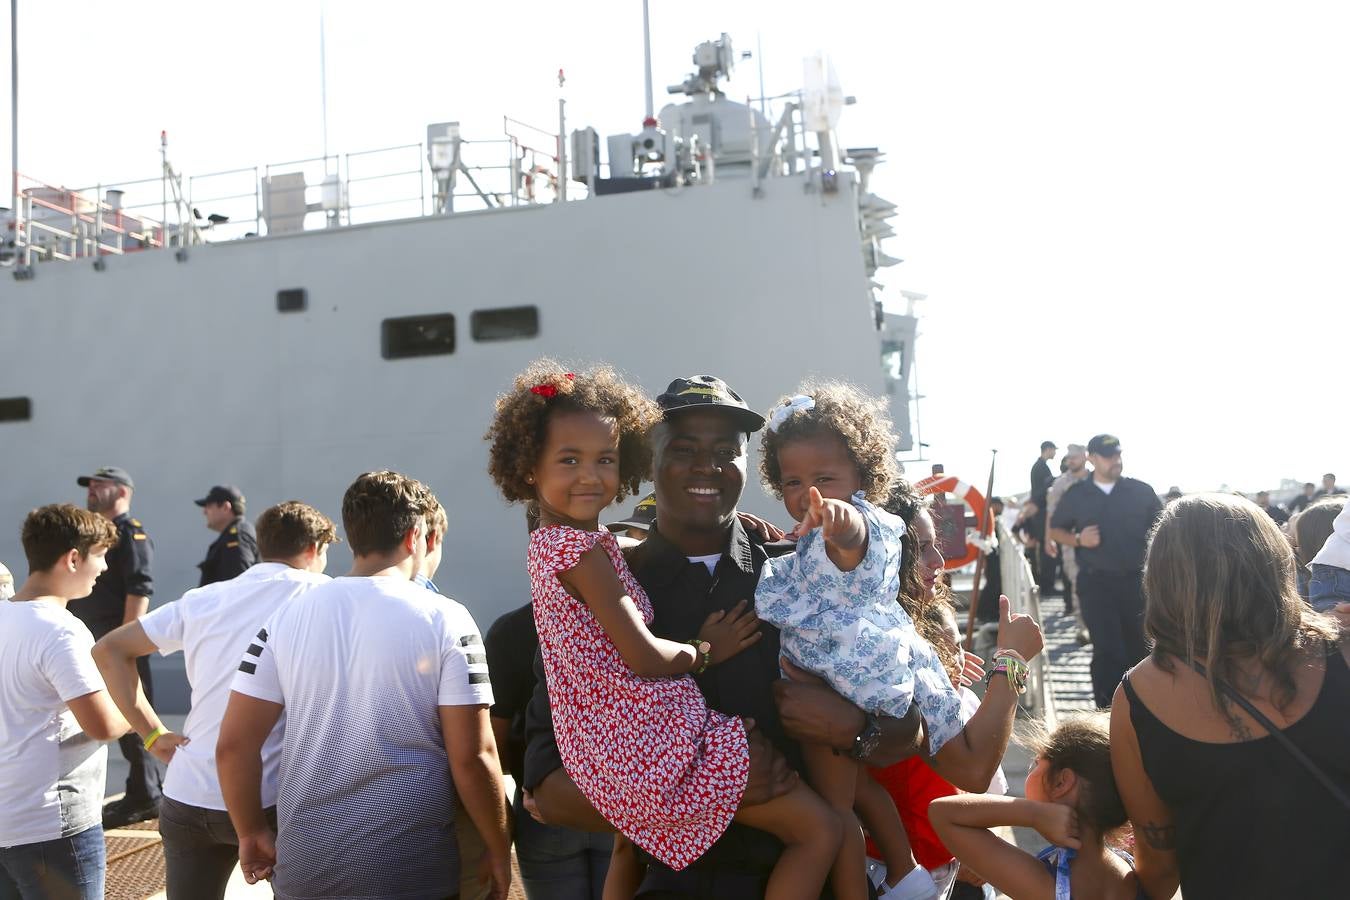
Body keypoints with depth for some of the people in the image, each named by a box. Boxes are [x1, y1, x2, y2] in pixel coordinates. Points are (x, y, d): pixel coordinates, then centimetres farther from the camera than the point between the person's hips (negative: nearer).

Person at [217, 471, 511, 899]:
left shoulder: (286, 619, -1)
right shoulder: (446, 621, -9)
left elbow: (233, 745, -1)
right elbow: (472, 757, -12)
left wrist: (252, 833, 13)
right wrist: (499, 850, 1)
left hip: (304, 865, 3)